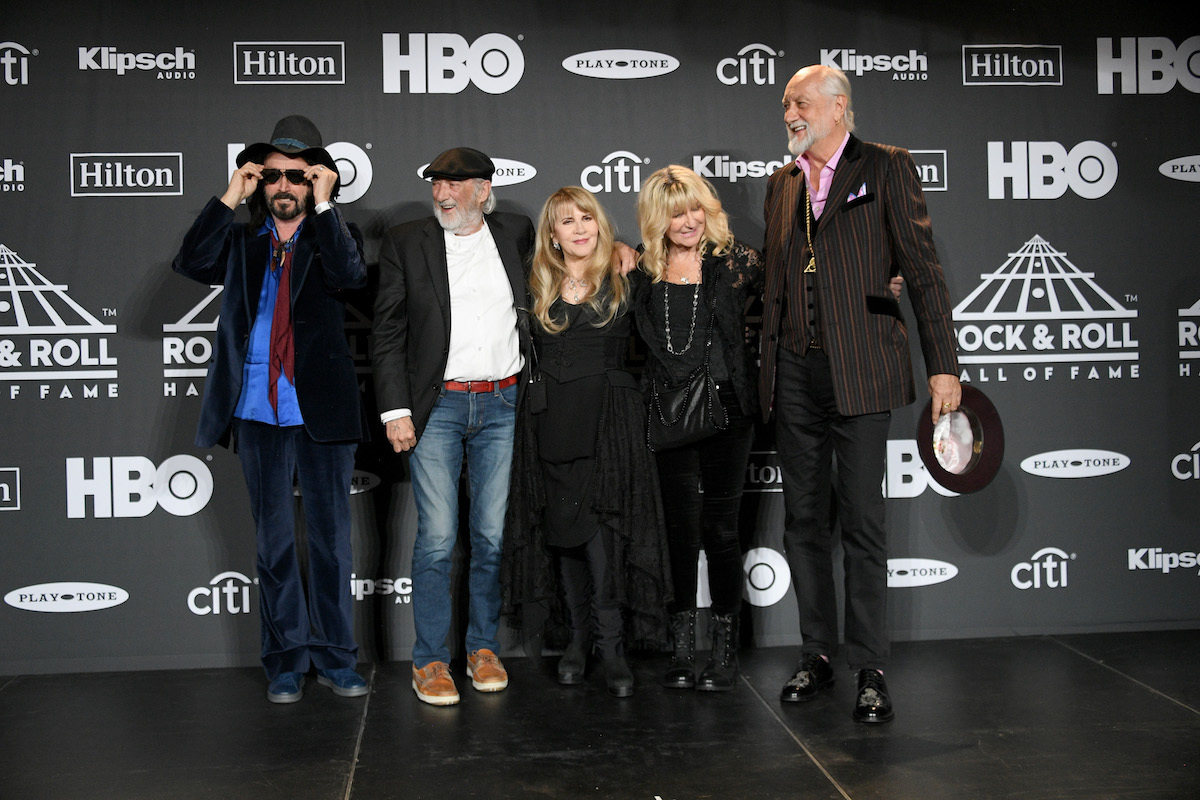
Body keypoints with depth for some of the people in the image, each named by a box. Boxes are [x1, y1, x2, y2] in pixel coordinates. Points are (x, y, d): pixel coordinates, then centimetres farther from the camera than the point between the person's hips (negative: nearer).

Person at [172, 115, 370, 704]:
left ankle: (335, 658, 18)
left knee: (331, 538, 6)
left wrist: (324, 206, -13)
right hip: (258, 412, 2)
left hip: (321, 411, -2)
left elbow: (349, 276, -16)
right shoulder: (242, 242, 12)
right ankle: (286, 661, 20)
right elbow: (190, 263, -6)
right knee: (274, 541, 9)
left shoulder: (334, 236, 6)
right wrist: (228, 199, -7)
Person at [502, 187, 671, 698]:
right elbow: (525, 355, 15)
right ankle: (580, 637, 18)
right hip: (554, 421, 3)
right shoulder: (538, 289, 11)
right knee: (565, 528, 6)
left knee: (599, 525, -10)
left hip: (609, 420, -3)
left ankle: (611, 643, -1)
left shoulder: (623, 281, 5)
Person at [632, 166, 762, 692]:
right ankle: (682, 648, 16)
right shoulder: (644, 271, 6)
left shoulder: (736, 261, -1)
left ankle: (725, 649, 14)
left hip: (725, 406, -2)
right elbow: (635, 342, 16)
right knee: (681, 524, 6)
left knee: (719, 526, 1)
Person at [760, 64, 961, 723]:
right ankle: (816, 655, 21)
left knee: (862, 521, -3)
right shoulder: (781, 183, 17)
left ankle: (869, 669, 7)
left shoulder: (885, 168, 1)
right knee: (803, 518, 9)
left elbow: (923, 269, -3)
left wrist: (942, 365, -9)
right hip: (794, 373, 5)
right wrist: (765, 367, 12)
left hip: (859, 372, -5)